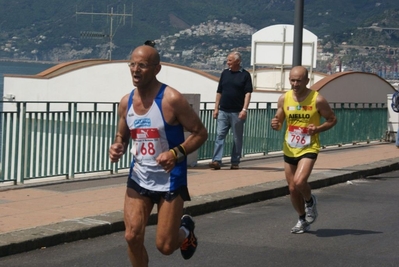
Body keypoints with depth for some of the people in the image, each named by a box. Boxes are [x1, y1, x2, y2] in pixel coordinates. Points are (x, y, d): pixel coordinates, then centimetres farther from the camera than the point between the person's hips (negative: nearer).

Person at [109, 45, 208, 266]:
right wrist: (117, 148, -8)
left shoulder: (172, 100, -18)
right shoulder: (126, 102, 0)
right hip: (138, 178, 5)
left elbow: (200, 133, -12)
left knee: (165, 246, 0)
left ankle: (185, 229, 37)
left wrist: (176, 154, -28)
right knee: (132, 237, -6)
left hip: (170, 180, -5)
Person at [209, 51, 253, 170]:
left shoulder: (245, 75, -1)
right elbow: (219, 92, 13)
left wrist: (244, 109, -16)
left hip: (237, 112, -3)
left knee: (237, 138, 4)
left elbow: (248, 93, -6)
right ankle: (216, 160, -9)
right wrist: (216, 108, 7)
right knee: (219, 135, -5)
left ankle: (235, 162, 12)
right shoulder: (225, 73, 11)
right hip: (223, 111, 3)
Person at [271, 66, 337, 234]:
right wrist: (275, 125, -15)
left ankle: (310, 201, 10)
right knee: (292, 189, 8)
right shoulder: (284, 99, -1)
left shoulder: (317, 100, -12)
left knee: (299, 182, -24)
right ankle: (303, 220, 30)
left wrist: (318, 129, -18)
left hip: (309, 149, -4)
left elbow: (332, 119, 0)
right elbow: (279, 122, 10)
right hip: (289, 149, 4)